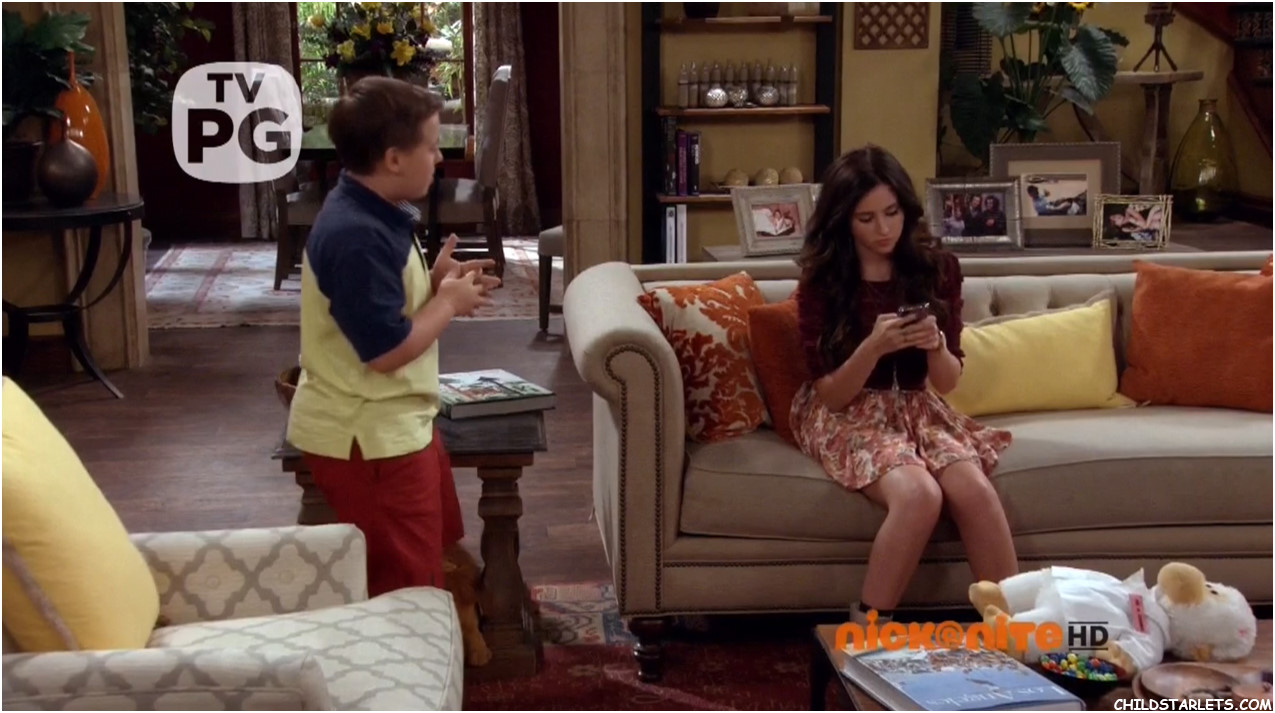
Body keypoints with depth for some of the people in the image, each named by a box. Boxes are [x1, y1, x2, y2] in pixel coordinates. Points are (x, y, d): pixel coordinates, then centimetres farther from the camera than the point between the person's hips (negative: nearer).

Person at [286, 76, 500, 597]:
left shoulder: (375, 215, 6)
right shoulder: (356, 236, -27)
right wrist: (448, 302, -14)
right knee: (408, 591, 2)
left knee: (433, 551, 27)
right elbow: (387, 349, -28)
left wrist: (435, 283, 1)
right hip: (366, 438, -11)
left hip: (395, 425, 11)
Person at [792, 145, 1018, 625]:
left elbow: (947, 383, 1)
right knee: (919, 495, -33)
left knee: (975, 490, -28)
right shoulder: (821, 282, -9)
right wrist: (874, 346, -29)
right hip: (848, 416, -3)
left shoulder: (937, 268, -1)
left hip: (918, 408, 3)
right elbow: (831, 395, -11)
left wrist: (935, 345, -21)